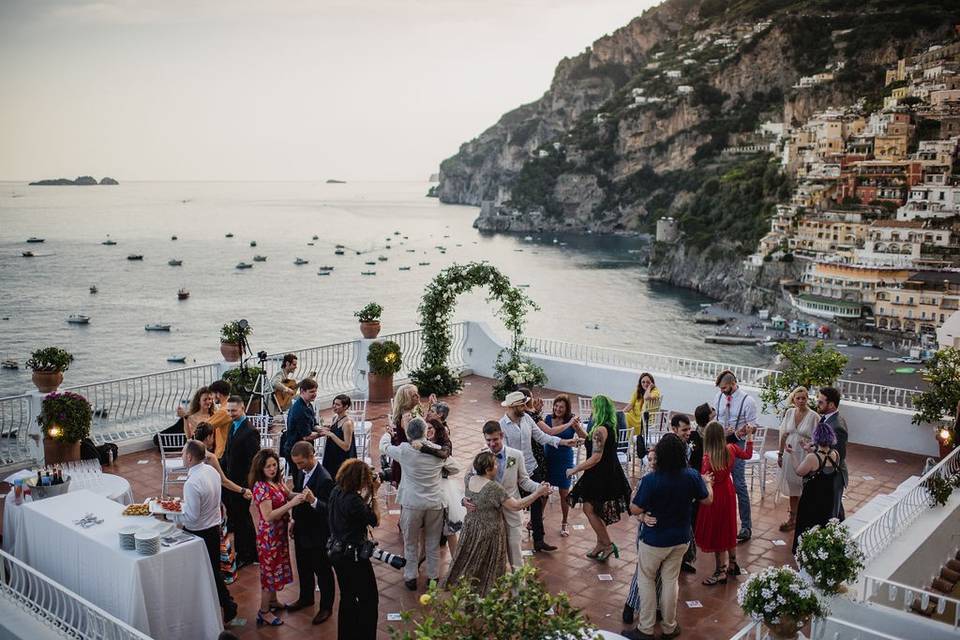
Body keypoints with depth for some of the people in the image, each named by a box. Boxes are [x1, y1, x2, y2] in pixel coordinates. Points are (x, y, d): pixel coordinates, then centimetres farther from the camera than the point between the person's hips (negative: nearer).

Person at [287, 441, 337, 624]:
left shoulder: (324, 479, -28)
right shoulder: (301, 472, -2)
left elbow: (328, 509, -27)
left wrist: (313, 501, -44)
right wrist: (295, 519, 12)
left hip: (318, 535, -8)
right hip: (301, 531, 8)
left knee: (323, 571, 11)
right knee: (303, 568, 26)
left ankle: (326, 607, 29)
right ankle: (306, 598, 47)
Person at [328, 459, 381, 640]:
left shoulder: (336, 491, -2)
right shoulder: (353, 500, -28)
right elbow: (375, 520, -16)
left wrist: (368, 493, 0)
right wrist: (374, 493, -13)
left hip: (338, 553, 9)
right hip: (353, 557, -9)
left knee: (347, 598, 22)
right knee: (369, 599, 6)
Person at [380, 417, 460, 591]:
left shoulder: (404, 451, -12)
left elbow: (384, 446, 5)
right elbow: (455, 469, 8)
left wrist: (387, 433, 26)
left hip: (412, 504, -2)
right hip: (435, 503, 2)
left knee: (410, 543, 15)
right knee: (433, 544, 16)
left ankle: (410, 578, 24)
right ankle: (433, 577, 27)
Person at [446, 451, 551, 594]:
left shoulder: (470, 479, -9)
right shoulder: (493, 487, -29)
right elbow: (516, 506, -28)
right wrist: (538, 493, -24)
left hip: (470, 527, 6)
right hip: (489, 532, -6)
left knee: (470, 561, 23)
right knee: (487, 568, 13)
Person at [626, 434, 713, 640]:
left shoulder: (650, 480, -26)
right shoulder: (692, 476, -14)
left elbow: (635, 510, -18)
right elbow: (707, 500, 3)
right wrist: (707, 483, 23)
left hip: (654, 540, -4)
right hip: (680, 539, 4)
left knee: (646, 580, 14)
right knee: (670, 580, 18)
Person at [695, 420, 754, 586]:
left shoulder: (708, 458, -29)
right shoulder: (731, 449, -11)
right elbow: (747, 454, 11)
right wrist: (749, 435, 20)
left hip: (715, 495, -7)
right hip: (728, 492, 7)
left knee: (716, 531, 8)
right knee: (728, 528, 23)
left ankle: (720, 573, 18)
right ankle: (733, 564, 39)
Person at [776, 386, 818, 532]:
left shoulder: (813, 416, -12)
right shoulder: (789, 412, 1)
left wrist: (808, 446, -25)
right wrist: (780, 453, 9)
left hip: (804, 456, -4)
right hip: (790, 454, 4)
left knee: (802, 488, 4)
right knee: (792, 487, 14)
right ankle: (792, 517, 27)